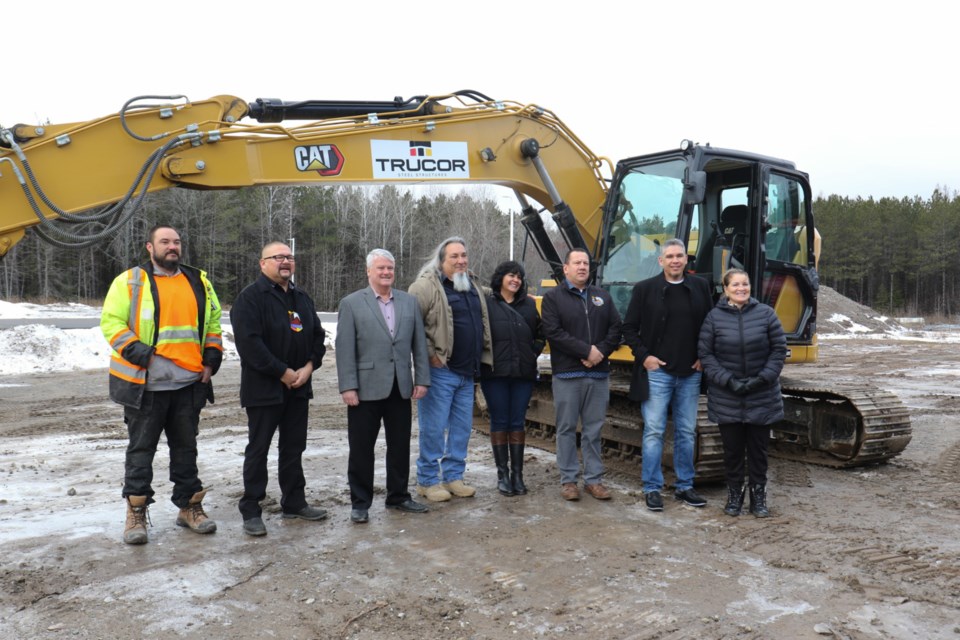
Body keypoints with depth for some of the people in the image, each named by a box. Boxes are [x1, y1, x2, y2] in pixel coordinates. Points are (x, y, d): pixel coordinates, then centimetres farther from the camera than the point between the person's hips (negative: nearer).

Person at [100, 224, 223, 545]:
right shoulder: (130, 281, -1)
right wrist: (140, 354, -17)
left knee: (186, 447, 13)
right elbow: (112, 323, -6)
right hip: (145, 384, -4)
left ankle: (189, 506, 23)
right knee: (141, 449, 4)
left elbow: (213, 322, 17)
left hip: (189, 383, 4)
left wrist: (211, 359, 6)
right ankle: (136, 512, 15)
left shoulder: (198, 281, 12)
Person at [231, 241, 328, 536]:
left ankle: (294, 502, 25)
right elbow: (249, 342, -19)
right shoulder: (250, 297, -10)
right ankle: (251, 511, 10)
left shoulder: (302, 298, 13)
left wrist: (309, 366, -3)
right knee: (258, 449, 1)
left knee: (294, 447, 14)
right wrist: (283, 373, -17)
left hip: (298, 387, 7)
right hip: (264, 388, -6)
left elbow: (317, 335, 15)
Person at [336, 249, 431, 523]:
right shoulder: (351, 303, -2)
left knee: (400, 446, 12)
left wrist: (422, 379, 2)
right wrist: (348, 387, -12)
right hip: (366, 388, -3)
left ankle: (398, 496, 27)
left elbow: (419, 343, 8)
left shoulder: (409, 301, 9)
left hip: (400, 388, 4)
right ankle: (360, 502, 18)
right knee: (361, 448, 5)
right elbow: (345, 349, -6)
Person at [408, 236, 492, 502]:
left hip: (467, 372, 7)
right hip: (440, 371, -7)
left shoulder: (472, 285, 14)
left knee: (462, 427, 12)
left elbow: (482, 323, 27)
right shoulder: (427, 285, -10)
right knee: (434, 427, -1)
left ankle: (453, 476, 24)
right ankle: (427, 480, 11)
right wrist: (429, 354, -16)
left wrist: (481, 358, 18)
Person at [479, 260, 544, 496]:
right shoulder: (487, 304, -2)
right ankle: (502, 474, 12)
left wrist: (533, 353, 5)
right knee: (499, 422, 4)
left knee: (517, 423, 7)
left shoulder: (529, 305, 11)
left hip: (523, 373, 3)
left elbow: (540, 334, 17)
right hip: (495, 373, -3)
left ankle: (517, 473, 14)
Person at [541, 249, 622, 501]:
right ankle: (568, 480, 12)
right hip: (567, 374, -3)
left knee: (594, 429, 8)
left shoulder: (602, 296, 14)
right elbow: (553, 332, -11)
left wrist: (601, 351, -9)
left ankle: (594, 479, 17)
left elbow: (615, 328, 8)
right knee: (567, 428, 3)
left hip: (599, 374, 4)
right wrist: (587, 350, -15)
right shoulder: (553, 297, 0)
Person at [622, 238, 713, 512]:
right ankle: (652, 488, 9)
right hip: (656, 371, -3)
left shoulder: (700, 287, 6)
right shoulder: (644, 289, -2)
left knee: (687, 432, 11)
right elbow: (629, 328, 1)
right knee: (654, 431, -1)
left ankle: (684, 486, 23)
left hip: (690, 374, 3)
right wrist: (643, 356, -8)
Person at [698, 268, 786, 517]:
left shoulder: (766, 314, -2)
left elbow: (779, 349, 0)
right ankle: (734, 493, 23)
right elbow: (705, 354, -4)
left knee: (758, 447, 10)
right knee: (732, 448, 8)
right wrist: (728, 381, -14)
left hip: (762, 397, 1)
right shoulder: (714, 317, -3)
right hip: (726, 398, 0)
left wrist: (763, 378, -11)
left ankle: (758, 494, 24)